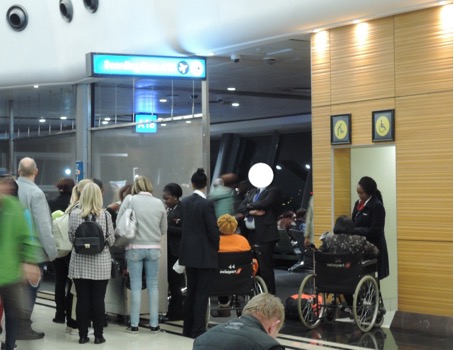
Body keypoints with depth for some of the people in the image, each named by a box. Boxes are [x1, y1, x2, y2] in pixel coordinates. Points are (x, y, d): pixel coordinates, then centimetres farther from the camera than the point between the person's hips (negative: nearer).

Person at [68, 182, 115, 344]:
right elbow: (111, 241, -1)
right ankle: (98, 335, 8)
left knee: (82, 299, 5)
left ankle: (83, 335, 10)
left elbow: (71, 238, 5)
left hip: (80, 263, 1)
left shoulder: (74, 214, -4)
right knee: (98, 300, 4)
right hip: (100, 264, -1)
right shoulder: (105, 215, -7)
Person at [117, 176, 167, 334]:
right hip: (154, 248, 2)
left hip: (134, 248, -2)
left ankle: (134, 324, 8)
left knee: (136, 287, 4)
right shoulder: (159, 203, 2)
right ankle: (154, 324, 11)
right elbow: (164, 230, 8)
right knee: (153, 286, 9)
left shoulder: (130, 199, -5)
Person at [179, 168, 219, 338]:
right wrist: (216, 247, 3)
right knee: (202, 294, -1)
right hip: (205, 254, -6)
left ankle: (188, 328, 22)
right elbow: (213, 231, -14)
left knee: (191, 292, 16)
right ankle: (198, 330, 1)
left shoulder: (184, 202, 3)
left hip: (189, 252, 6)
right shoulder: (206, 204, -16)